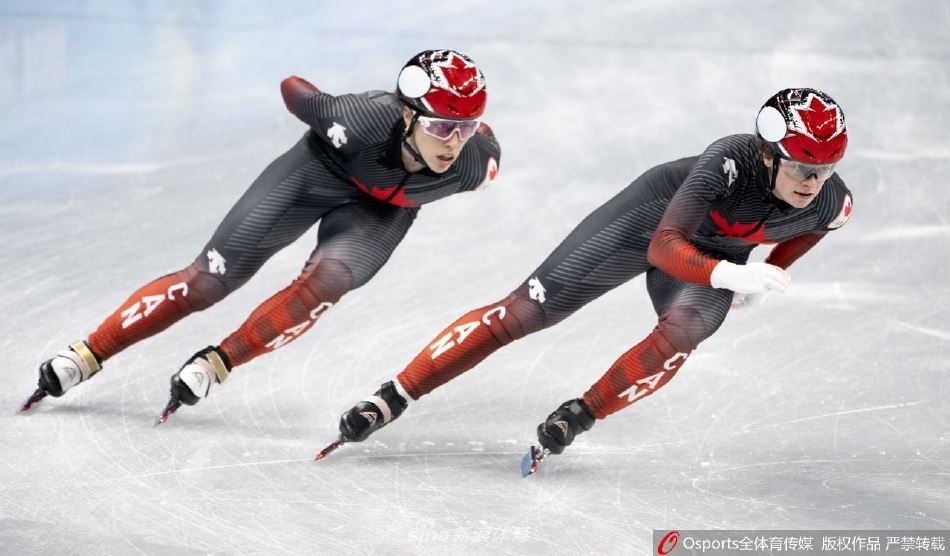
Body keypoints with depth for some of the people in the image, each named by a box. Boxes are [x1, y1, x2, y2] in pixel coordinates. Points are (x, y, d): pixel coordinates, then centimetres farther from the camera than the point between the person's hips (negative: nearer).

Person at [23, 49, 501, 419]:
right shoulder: (367, 120, -40)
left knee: (325, 281, -29)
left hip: (382, 208, 2)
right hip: (321, 170, -2)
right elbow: (292, 89, -19)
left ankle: (214, 365, -14)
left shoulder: (475, 163, -32)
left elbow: (479, 136, -6)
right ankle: (86, 356, 7)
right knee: (207, 280, -5)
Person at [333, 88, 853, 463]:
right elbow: (663, 247, -42)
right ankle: (394, 396, 1)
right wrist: (730, 276, -57)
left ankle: (580, 415, -11)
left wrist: (766, 276, 7)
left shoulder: (832, 204, -24)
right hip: (655, 216, -3)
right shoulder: (732, 160, -39)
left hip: (721, 256, 3)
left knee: (681, 332, -32)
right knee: (527, 309, -7)